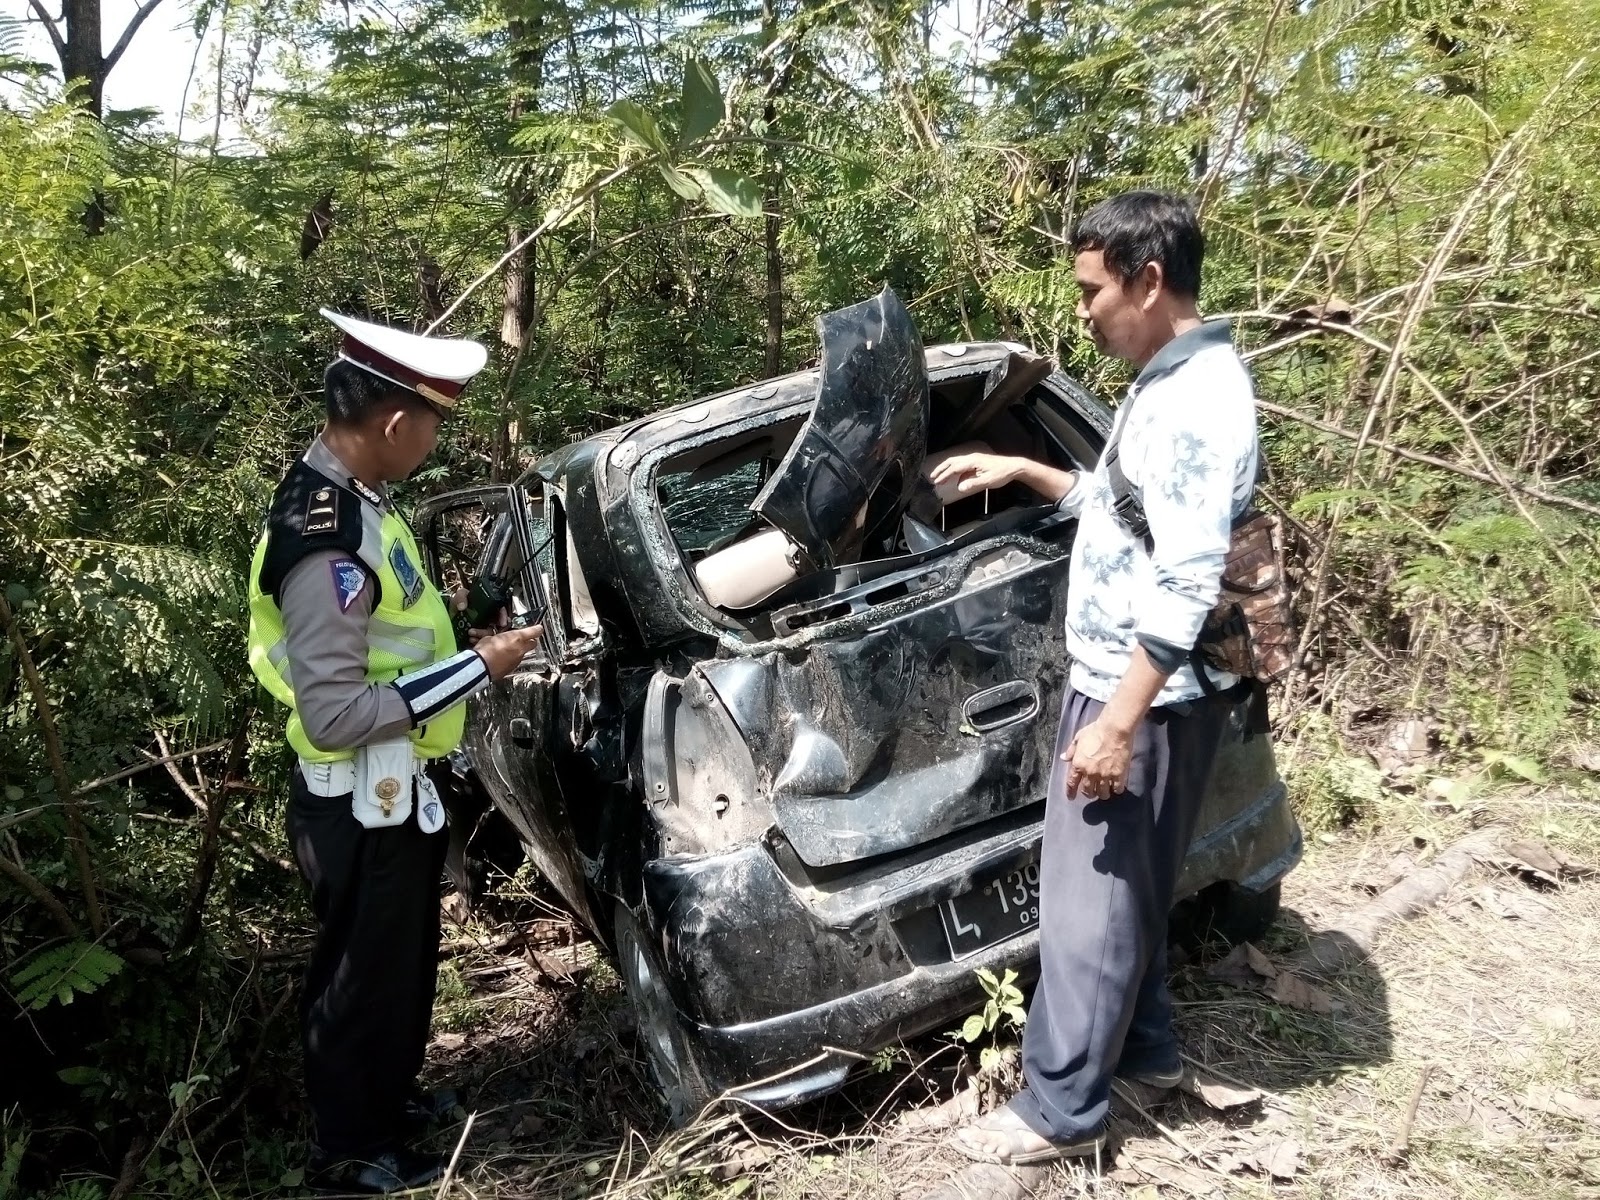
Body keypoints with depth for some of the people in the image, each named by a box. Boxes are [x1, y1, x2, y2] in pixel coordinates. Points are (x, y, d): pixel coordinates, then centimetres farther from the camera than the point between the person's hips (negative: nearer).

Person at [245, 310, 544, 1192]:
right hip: (361, 808, -9)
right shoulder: (327, 540, -29)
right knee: (361, 977, 11)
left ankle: (390, 1096, 48)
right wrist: (475, 669, -25)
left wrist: (458, 639, 7)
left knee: (403, 961, 26)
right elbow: (333, 713, -30)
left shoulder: (347, 499, 3)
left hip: (392, 792, 9)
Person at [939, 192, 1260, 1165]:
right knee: (1129, 889, 21)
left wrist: (1118, 722, -26)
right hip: (1125, 681, 10)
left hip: (1144, 696, -10)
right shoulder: (1172, 383, 12)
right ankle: (1144, 1050, 37)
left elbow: (1185, 586, -26)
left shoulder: (1197, 400, -22)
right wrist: (1024, 471, 16)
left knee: (1089, 899, 0)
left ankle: (1064, 1110, 14)